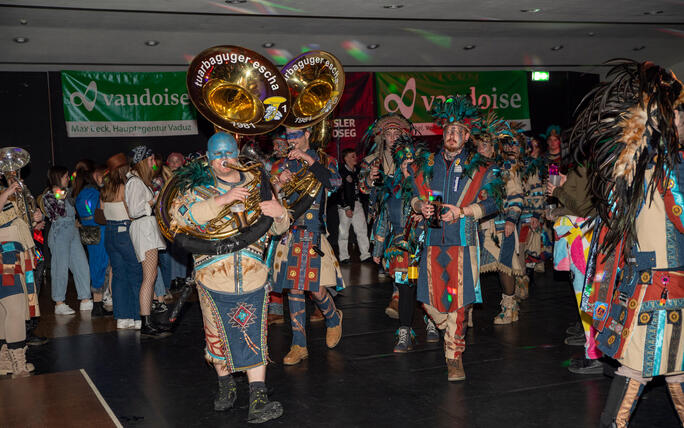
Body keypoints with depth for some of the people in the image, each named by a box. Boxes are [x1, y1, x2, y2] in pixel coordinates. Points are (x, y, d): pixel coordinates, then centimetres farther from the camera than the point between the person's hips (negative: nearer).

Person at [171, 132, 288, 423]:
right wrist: (220, 200, -25)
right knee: (218, 335, 11)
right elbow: (181, 214, -16)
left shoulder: (256, 184, 10)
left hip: (252, 276, 1)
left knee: (254, 338, -3)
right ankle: (226, 388, 32)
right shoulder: (198, 184, 3)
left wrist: (280, 214, -11)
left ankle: (258, 401, -1)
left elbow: (277, 229, 14)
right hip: (212, 276, 0)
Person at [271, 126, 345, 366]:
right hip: (289, 234, 3)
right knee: (293, 290, 2)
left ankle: (333, 318, 27)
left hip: (314, 235, -2)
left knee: (317, 290, -6)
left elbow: (334, 183, -13)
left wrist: (309, 160, -18)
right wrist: (279, 183, -10)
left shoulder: (323, 160, 8)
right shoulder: (281, 165, 13)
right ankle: (299, 346, 12)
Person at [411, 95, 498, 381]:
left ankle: (454, 356, 9)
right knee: (430, 300, 3)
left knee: (457, 300, -4)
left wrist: (463, 211, -15)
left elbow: (492, 202, -2)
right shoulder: (429, 164, 14)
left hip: (462, 242, -3)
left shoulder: (478, 167, 3)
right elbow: (415, 195, 22)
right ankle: (453, 333, 33)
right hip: (433, 241, 4)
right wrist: (421, 206, 0)